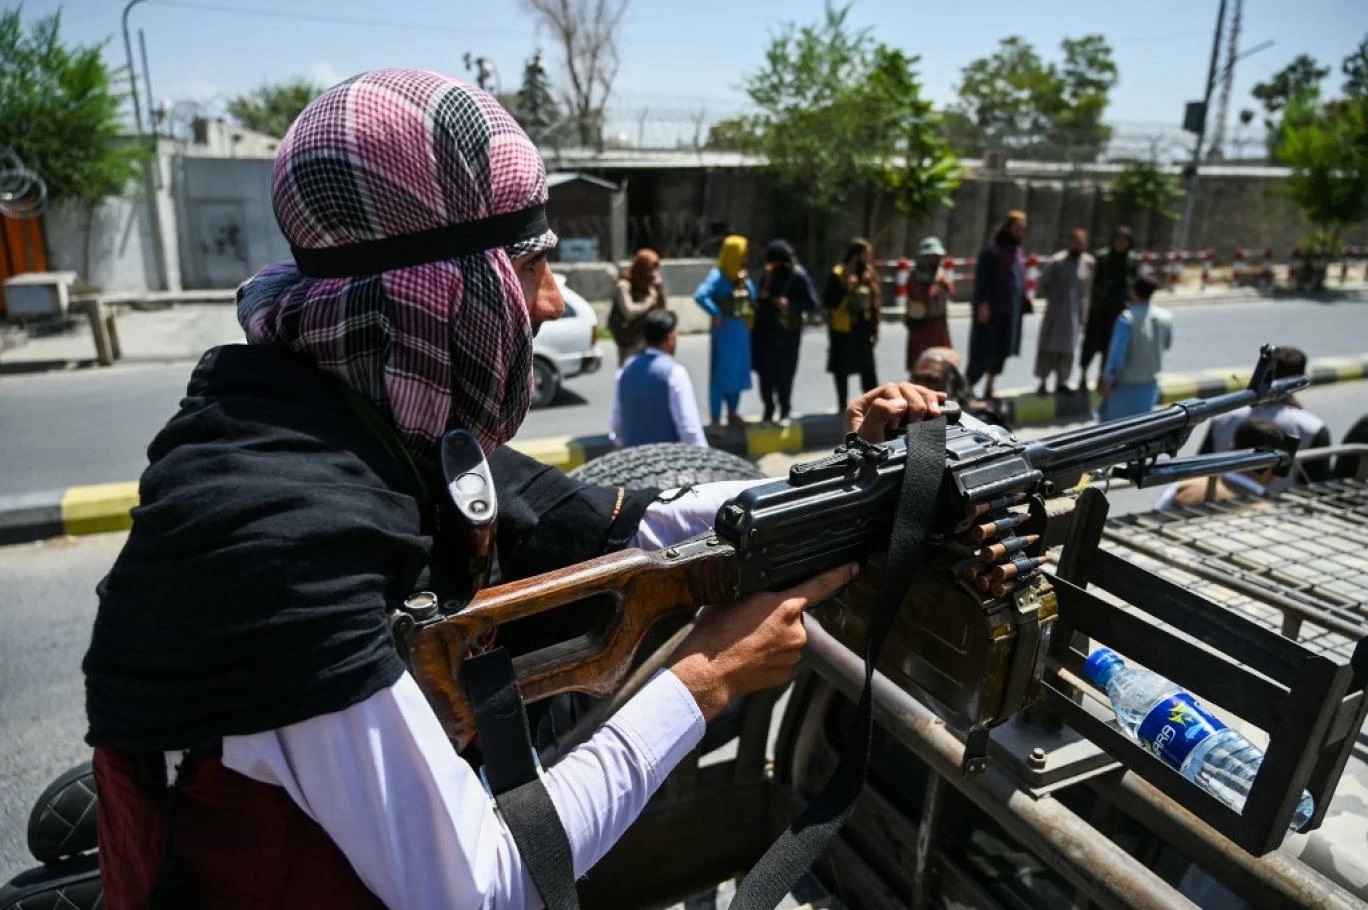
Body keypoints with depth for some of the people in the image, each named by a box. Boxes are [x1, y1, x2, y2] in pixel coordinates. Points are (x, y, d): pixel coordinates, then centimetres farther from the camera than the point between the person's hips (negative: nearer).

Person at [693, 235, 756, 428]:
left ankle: (733, 413, 28)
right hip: (725, 329, -8)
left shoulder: (743, 275, 9)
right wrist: (716, 314, -21)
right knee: (721, 372, -4)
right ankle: (715, 418, 2)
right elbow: (700, 295, -27)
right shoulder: (718, 275, -15)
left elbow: (752, 297, 18)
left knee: (739, 371, 15)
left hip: (742, 329, 8)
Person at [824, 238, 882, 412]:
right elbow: (827, 302, -13)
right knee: (842, 371, 6)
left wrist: (874, 328, 10)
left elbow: (873, 303, 15)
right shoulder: (838, 275, -8)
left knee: (869, 371, 5)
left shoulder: (868, 275, 11)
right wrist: (846, 290, -25)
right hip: (842, 331, -5)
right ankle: (842, 406, 17)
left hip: (863, 330, 5)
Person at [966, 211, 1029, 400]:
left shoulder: (1019, 253, 13)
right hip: (992, 311, -7)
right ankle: (964, 387, 3)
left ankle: (989, 389, 19)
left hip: (1011, 312, 7)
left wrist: (1023, 304, 12)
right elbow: (982, 279, -13)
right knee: (984, 352, -6)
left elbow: (1021, 282, 18)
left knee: (1001, 351, 10)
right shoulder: (992, 251, -8)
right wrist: (982, 304, -21)